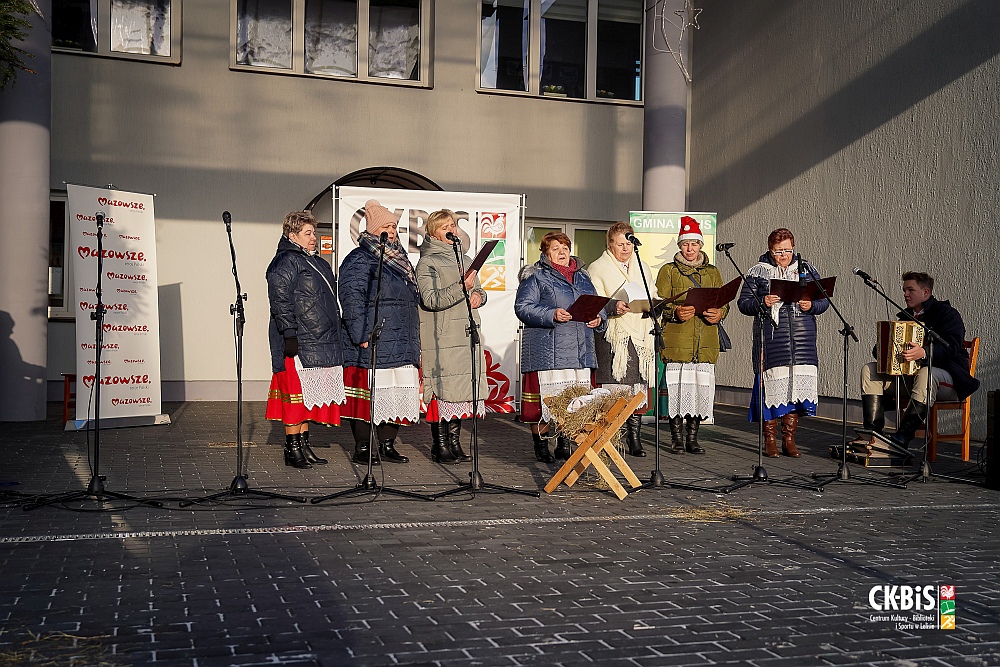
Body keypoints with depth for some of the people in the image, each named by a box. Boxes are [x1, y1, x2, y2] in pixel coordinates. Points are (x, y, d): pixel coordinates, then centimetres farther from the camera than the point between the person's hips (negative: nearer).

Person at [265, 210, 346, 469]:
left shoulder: (318, 262, 20)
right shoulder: (285, 262, -9)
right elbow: (280, 300, -16)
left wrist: (334, 335, 23)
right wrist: (290, 334, -22)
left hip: (321, 342, 9)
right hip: (298, 343, -9)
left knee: (309, 396, 12)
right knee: (296, 394, -5)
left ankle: (304, 444, 19)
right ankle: (292, 449, 1)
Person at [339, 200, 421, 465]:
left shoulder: (399, 259, 20)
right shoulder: (359, 259, -6)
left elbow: (412, 299, 27)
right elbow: (352, 299, -13)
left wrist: (413, 341, 23)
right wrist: (362, 336, -20)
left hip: (401, 344, 8)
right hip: (371, 344, -8)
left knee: (396, 394, 7)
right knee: (368, 395, -3)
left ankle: (387, 445, 16)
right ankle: (362, 448, 5)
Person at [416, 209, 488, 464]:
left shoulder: (465, 260, 20)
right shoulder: (427, 263, -2)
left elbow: (479, 290, 27)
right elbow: (430, 299, -14)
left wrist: (479, 295, 3)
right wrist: (461, 288, -23)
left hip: (466, 335, 7)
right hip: (441, 338, -7)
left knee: (462, 388, 7)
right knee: (442, 388, -8)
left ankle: (455, 443, 15)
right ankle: (440, 446, -1)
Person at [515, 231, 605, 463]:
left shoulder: (582, 277, 21)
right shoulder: (535, 277, 3)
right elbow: (523, 307, -8)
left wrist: (598, 319, 3)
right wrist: (552, 315, -20)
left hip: (580, 350, 5)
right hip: (547, 351, -5)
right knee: (544, 397, -6)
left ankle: (564, 444, 17)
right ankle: (540, 445, 9)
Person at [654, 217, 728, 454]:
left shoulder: (712, 272, 19)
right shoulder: (668, 271, 8)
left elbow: (724, 302, 16)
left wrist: (718, 314, -8)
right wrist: (675, 313, -20)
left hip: (706, 343, 3)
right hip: (676, 341, -3)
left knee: (701, 388, 1)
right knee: (677, 388, -6)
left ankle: (692, 437, 11)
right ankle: (677, 437, 6)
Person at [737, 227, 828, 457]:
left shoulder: (807, 271, 14)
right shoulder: (758, 272, 6)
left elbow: (824, 300, 14)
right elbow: (743, 303, 2)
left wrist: (811, 306, -7)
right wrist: (762, 302, -16)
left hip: (802, 338, 3)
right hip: (771, 338, -2)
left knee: (797, 386, 2)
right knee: (772, 386, -4)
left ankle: (789, 439, 13)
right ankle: (770, 440, 8)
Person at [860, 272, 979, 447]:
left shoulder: (947, 313, -4)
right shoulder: (905, 316, 18)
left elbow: (952, 346, -21)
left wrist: (923, 352, -41)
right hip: (908, 375, 7)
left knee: (926, 374, -41)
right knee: (870, 370, -9)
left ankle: (903, 436, -43)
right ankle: (872, 431, -23)